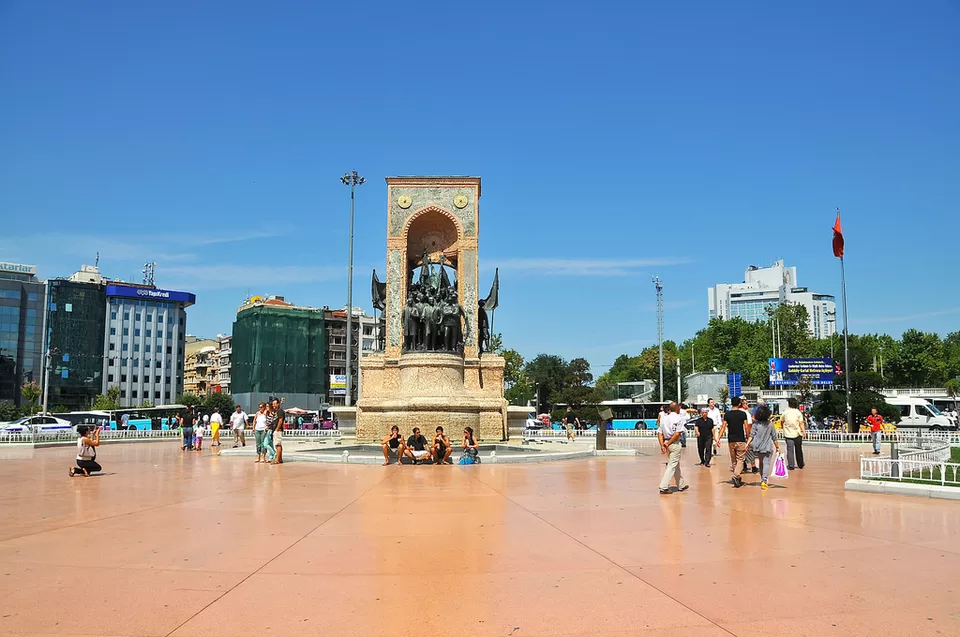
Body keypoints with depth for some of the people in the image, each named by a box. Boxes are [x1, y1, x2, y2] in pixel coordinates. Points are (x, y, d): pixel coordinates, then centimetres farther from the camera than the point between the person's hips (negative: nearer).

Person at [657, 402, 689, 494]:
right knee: (672, 466, -4)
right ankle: (663, 487, -10)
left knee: (676, 465, 21)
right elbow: (677, 433, -17)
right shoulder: (679, 418, -8)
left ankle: (681, 485, 33)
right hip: (675, 444, -7)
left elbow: (659, 433, 3)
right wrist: (668, 444, -14)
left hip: (666, 443, 7)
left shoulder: (664, 418, 9)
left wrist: (662, 445, -4)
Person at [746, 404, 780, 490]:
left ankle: (762, 479, 31)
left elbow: (751, 435, -10)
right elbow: (774, 438, 2)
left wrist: (747, 444, -10)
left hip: (757, 447, 3)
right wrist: (777, 447, 10)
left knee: (761, 463, 21)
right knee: (766, 463, -7)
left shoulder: (755, 424, -3)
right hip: (767, 448, -3)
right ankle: (764, 480, -22)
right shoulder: (770, 424, -3)